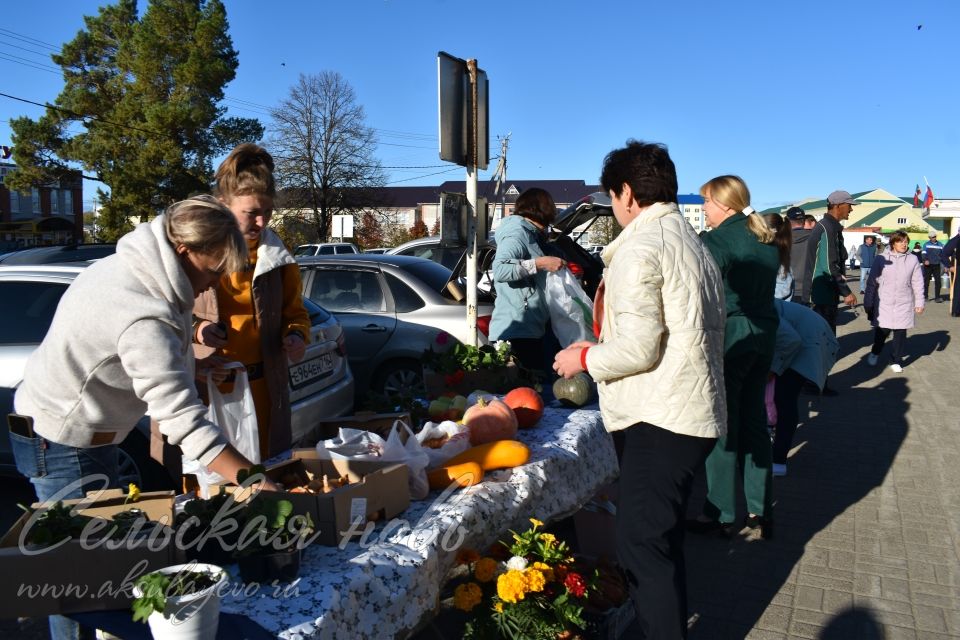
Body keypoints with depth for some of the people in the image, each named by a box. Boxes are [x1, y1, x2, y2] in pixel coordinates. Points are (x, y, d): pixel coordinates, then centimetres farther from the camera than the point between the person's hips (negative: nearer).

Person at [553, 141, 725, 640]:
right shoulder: (692, 242, 18)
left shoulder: (640, 247, -13)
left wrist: (584, 358, -3)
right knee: (660, 541, 20)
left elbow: (638, 348, -20)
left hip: (661, 419, -10)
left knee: (642, 545, -4)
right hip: (695, 411, 10)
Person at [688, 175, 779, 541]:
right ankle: (760, 513, 21)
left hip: (728, 336, -8)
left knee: (722, 425, 2)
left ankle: (721, 515, 13)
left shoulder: (715, 242, -14)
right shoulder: (766, 241, 12)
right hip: (763, 333, 8)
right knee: (753, 421, 14)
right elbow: (765, 289, 17)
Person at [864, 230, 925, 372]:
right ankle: (875, 352, 30)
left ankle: (896, 360, 21)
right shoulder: (881, 259, -3)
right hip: (884, 303, -2)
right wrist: (868, 302, 0)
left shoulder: (912, 261, 2)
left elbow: (917, 284, 4)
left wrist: (919, 302, 2)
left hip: (903, 305, 2)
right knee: (881, 331, 2)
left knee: (900, 333, 6)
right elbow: (872, 282, 0)